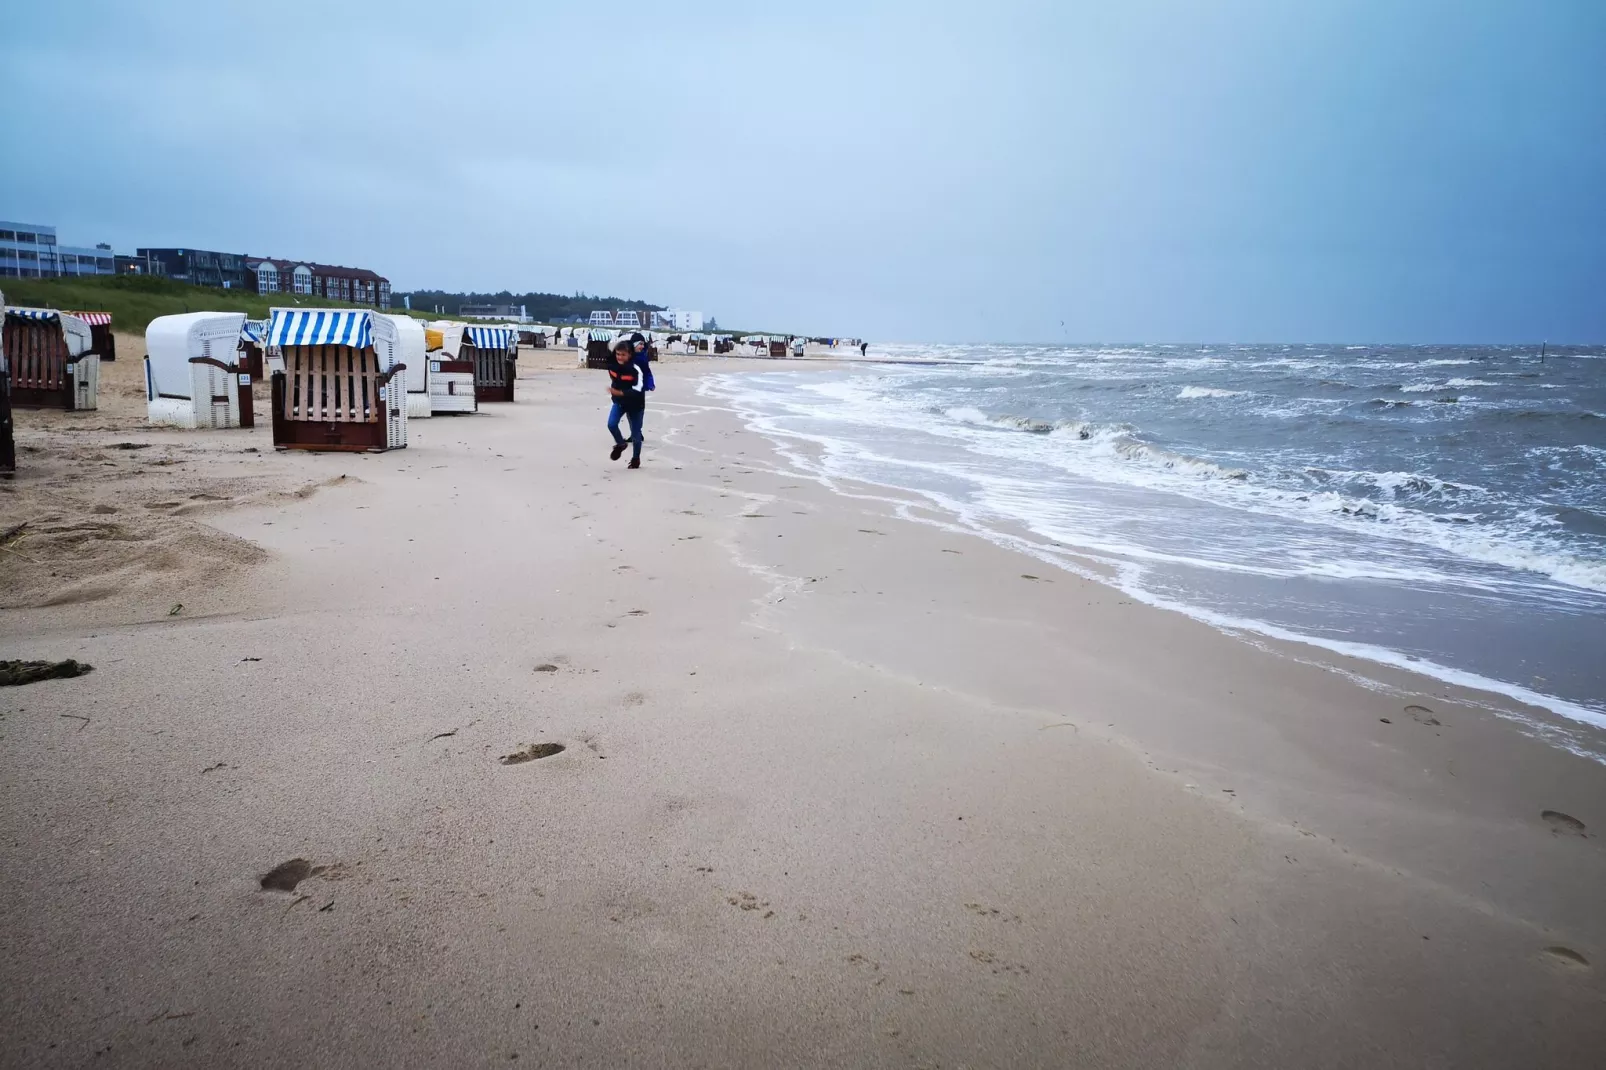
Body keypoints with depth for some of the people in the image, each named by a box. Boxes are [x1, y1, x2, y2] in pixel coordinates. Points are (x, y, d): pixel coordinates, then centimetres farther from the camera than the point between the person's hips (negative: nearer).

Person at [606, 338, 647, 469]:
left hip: (635, 404, -4)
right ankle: (620, 444, 15)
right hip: (619, 401, 4)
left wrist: (620, 393, -38)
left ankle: (636, 458, 25)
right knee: (611, 424, -14)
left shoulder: (636, 369, -27)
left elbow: (637, 390, -31)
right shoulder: (613, 365, -10)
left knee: (635, 432, 6)